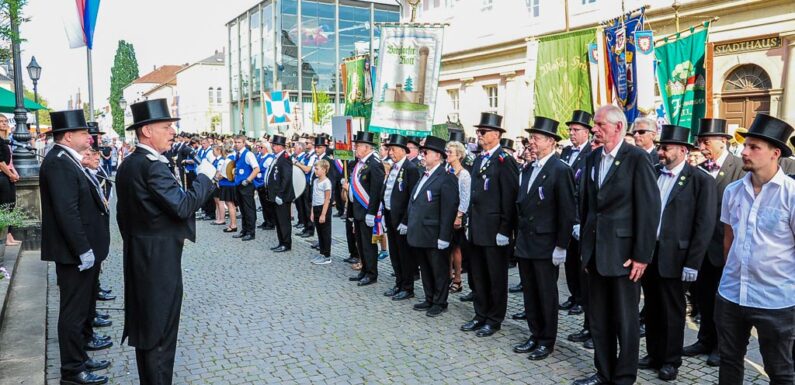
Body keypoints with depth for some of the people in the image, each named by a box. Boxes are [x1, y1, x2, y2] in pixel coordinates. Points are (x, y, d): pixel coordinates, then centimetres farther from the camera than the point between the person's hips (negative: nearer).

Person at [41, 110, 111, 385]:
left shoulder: (69, 160, 10)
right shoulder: (58, 162, -20)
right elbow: (66, 212, -25)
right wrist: (83, 250, -24)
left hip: (85, 248, 10)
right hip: (75, 252, -10)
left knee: (85, 298, 25)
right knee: (74, 308, 0)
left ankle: (84, 339, 44)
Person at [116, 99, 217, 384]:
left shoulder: (127, 164, 10)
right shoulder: (153, 166, -20)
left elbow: (123, 213, 16)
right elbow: (182, 206, -27)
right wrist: (205, 177, -14)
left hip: (138, 256, 10)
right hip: (160, 258, -10)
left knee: (145, 325, 18)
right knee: (160, 329, 0)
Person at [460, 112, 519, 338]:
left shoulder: (504, 161, -12)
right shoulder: (478, 160, 14)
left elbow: (509, 198, -16)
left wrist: (504, 230, -18)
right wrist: (471, 222, 14)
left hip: (494, 229, -8)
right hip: (477, 229, 8)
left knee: (496, 276, 5)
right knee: (478, 274, 15)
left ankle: (494, 320, 17)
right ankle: (481, 315, 27)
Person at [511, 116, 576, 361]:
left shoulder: (560, 170, -12)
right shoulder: (528, 169, 12)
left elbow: (568, 212, -14)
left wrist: (561, 246, -16)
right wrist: (520, 235, 12)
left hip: (546, 245, -7)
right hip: (525, 243, 7)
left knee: (547, 294, 5)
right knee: (529, 293, 14)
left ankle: (547, 341, 18)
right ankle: (535, 336, 28)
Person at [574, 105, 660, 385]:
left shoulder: (637, 158, -11)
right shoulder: (592, 158, 9)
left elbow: (650, 209, -14)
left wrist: (641, 256, -15)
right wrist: (585, 248, 11)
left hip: (623, 253, -6)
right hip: (596, 251, 6)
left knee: (625, 320, 7)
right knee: (598, 318, 15)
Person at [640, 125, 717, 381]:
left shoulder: (701, 180, -8)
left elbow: (704, 225, -10)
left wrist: (692, 263, -13)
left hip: (673, 257, -5)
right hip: (647, 252, 5)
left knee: (672, 311, 9)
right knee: (652, 309, 16)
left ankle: (671, 361, 24)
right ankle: (654, 354, 30)